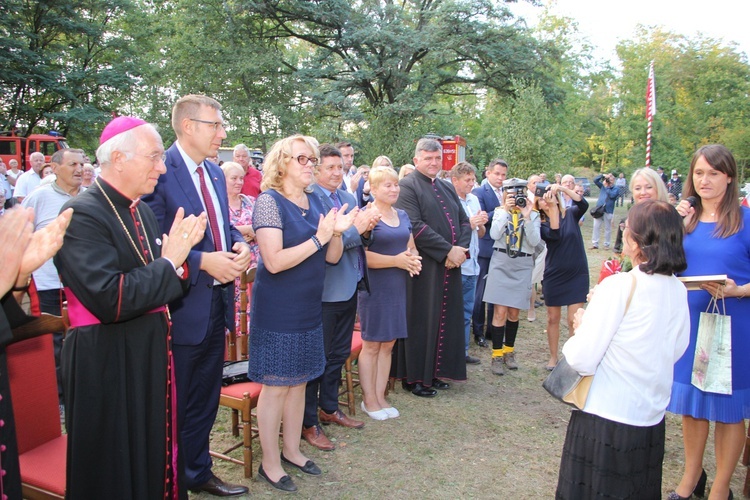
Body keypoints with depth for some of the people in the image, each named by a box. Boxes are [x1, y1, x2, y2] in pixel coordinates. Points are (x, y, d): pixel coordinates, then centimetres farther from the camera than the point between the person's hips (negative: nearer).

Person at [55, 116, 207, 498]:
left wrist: (179, 255, -9)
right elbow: (110, 300, -28)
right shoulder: (82, 215, -17)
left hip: (154, 357, 8)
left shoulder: (142, 211, 9)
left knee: (156, 459, 19)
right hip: (108, 365, -8)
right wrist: (169, 263, -18)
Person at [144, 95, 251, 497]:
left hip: (218, 300, 8)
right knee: (174, 403, 8)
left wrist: (240, 246, -3)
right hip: (183, 306, -8)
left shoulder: (215, 173, 11)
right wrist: (203, 261, -23)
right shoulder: (160, 172, -15)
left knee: (205, 398, 21)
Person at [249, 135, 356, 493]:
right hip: (278, 312, -7)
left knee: (299, 382, 16)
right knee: (275, 386, 3)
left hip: (309, 309, 7)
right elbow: (274, 261, -22)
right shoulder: (269, 201, -13)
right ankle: (269, 463, 18)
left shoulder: (314, 202, 8)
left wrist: (337, 232, -11)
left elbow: (331, 257, 8)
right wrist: (318, 238, -22)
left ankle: (292, 450, 32)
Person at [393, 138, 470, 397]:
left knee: (444, 321, 12)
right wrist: (448, 250, -17)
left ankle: (433, 372, 25)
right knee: (420, 322, 1)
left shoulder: (447, 189, 17)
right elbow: (415, 226, -18)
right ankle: (413, 377, 14)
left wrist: (461, 249, -6)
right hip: (423, 267, -7)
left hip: (450, 267, 8)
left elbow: (464, 221, 14)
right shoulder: (408, 186, -7)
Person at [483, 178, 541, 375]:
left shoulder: (533, 215, 5)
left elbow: (534, 242, -9)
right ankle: (497, 355, 6)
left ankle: (509, 351, 28)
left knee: (514, 312, 10)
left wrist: (527, 216, -16)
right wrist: (506, 210, -14)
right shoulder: (500, 212, 4)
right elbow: (494, 234, -13)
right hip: (501, 264, -1)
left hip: (522, 266, 1)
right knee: (500, 312, -5)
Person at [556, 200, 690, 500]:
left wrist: (580, 325, -2)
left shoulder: (619, 287, -21)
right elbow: (676, 351, 12)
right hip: (652, 421, 6)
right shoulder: (679, 291, -2)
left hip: (605, 419, -6)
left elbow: (582, 360, -22)